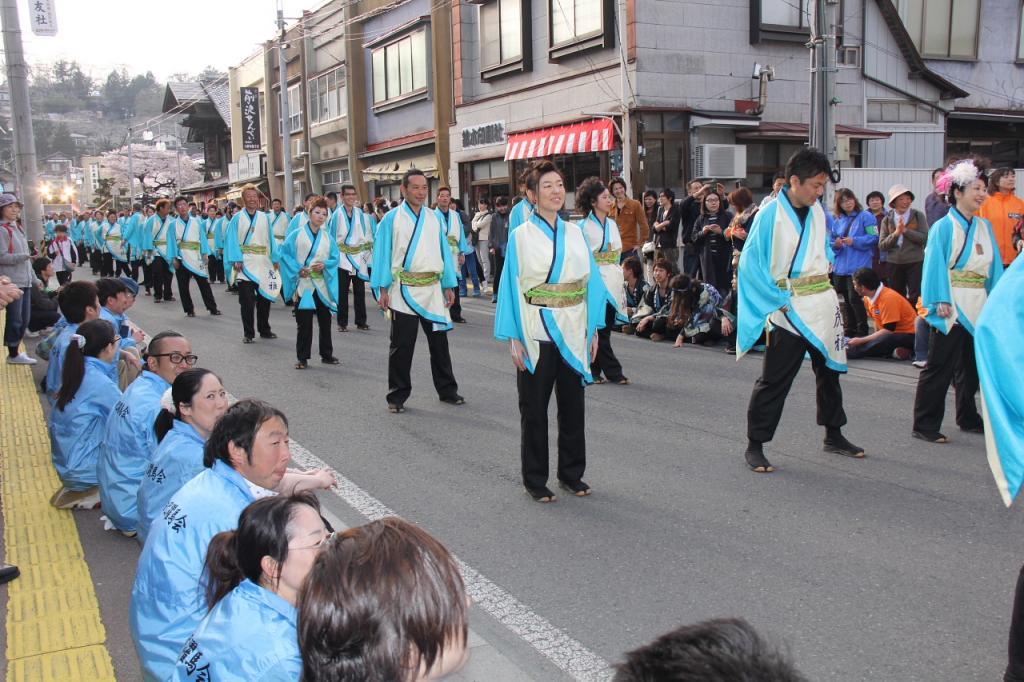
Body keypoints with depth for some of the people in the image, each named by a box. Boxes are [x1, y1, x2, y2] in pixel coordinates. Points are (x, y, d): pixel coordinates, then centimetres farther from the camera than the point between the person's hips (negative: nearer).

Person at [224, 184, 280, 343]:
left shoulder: (265, 218, 10)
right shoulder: (237, 218, 1)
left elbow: (271, 239, 10)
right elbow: (232, 240, -6)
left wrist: (275, 259, 2)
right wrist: (236, 260, -17)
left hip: (263, 265, 4)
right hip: (245, 265, -3)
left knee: (265, 298, 10)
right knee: (247, 301, -6)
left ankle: (264, 330, 25)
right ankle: (248, 333, 4)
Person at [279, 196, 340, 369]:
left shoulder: (328, 237, 6)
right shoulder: (297, 235, -3)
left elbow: (336, 257, 6)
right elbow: (284, 254, -4)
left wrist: (324, 265, -12)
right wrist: (298, 269, -15)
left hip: (323, 286, 3)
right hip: (303, 285, -3)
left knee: (325, 321, 8)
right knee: (304, 323, -1)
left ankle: (327, 355, 21)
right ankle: (302, 358, 8)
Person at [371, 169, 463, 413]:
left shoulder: (435, 218, 8)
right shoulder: (392, 219, -2)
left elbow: (445, 251, 10)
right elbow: (382, 253, -3)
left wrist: (449, 285, 6)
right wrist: (382, 289, -9)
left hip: (432, 290, 3)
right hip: (403, 290, -3)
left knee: (439, 342, 10)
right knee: (402, 346, 3)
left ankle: (447, 390, 23)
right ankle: (397, 396, 14)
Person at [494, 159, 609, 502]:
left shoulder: (575, 233, 7)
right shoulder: (521, 236, -3)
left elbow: (591, 281, 9)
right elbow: (512, 287, -5)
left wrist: (593, 330, 4)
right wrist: (514, 338, -10)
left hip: (573, 333, 4)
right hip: (536, 334, -3)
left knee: (572, 405, 10)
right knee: (535, 408, 5)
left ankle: (572, 473, 26)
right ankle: (535, 479, 18)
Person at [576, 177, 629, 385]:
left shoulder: (612, 224, 13)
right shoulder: (584, 226, -7)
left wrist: (618, 281, 16)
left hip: (611, 282, 6)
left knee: (605, 327, 8)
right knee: (599, 330, -2)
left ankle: (594, 370, 16)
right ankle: (613, 372, 5)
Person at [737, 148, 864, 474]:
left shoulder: (817, 210, 6)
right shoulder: (770, 214, -15)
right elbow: (750, 264, -16)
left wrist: (826, 266, 6)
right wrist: (778, 300, -16)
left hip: (823, 303, 7)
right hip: (789, 309, -7)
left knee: (829, 370, 17)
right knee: (774, 380, -4)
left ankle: (833, 435, 34)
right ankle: (754, 446, 7)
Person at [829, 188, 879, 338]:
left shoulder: (865, 217, -2)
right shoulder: (837, 221, 13)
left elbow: (874, 237, -9)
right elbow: (831, 242, 15)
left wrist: (854, 241, -15)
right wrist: (836, 245, -7)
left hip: (858, 266, -6)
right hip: (840, 268, 6)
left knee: (854, 299, -10)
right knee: (847, 300, 13)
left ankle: (862, 332, -1)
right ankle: (850, 331, 23)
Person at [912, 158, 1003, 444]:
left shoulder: (985, 227, 12)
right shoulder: (943, 227, -7)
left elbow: (995, 267, 13)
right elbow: (935, 265, -11)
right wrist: (941, 301, -18)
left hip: (979, 307, 7)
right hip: (952, 307, -7)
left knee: (971, 367, 16)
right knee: (939, 367, -5)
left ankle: (968, 419, 29)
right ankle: (924, 425, 1)